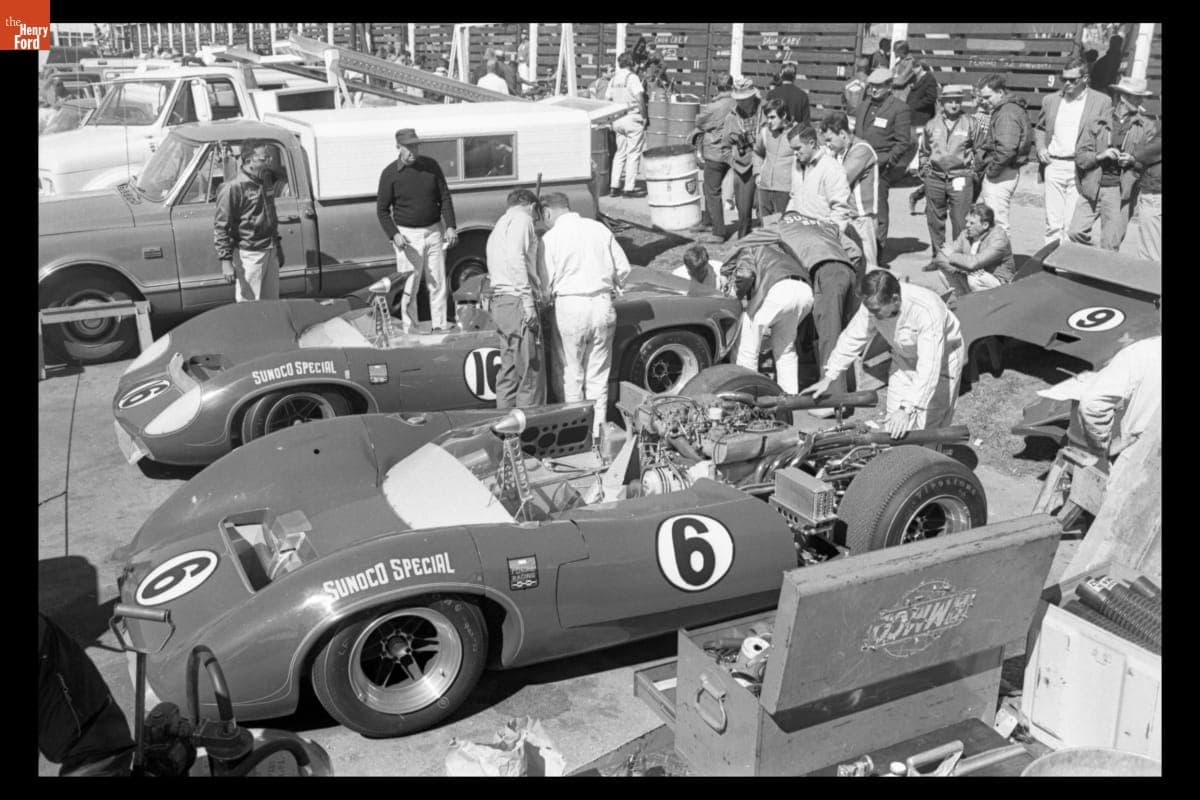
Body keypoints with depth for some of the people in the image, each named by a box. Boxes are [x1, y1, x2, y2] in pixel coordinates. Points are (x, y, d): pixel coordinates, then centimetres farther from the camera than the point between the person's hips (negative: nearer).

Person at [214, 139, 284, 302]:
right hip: (248, 256, -7)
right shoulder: (233, 188, -15)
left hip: (271, 252, 7)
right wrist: (225, 260, -18)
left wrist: (278, 245, 22)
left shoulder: (267, 180, 8)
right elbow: (220, 226, -14)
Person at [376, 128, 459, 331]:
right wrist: (394, 235, -14)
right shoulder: (390, 174, -4)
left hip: (433, 232, 3)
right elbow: (382, 209, -1)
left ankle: (440, 327, 15)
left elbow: (445, 198, 6)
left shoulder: (431, 166, 3)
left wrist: (450, 226, -4)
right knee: (409, 287, -1)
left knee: (438, 284, 6)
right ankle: (410, 330, 7)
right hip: (407, 236, -3)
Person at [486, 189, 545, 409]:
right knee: (531, 374, -8)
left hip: (500, 301, 10)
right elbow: (515, 257, -19)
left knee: (509, 373, 12)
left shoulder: (499, 226, 27)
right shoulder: (521, 218, -2)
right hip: (516, 301, -10)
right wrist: (527, 299, -23)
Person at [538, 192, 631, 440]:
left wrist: (547, 299, 13)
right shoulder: (600, 229, 7)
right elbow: (623, 268, 8)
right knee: (598, 376, 11)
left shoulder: (550, 238, -4)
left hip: (569, 308, -3)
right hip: (603, 306, 4)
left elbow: (545, 284, -6)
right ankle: (597, 432, 15)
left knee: (571, 375, 7)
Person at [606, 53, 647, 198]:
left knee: (620, 153, 14)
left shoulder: (613, 79, 9)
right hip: (632, 118, -6)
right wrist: (643, 116, -5)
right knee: (633, 154, -1)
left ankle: (614, 187, 12)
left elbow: (607, 99, 10)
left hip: (618, 121, 7)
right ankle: (629, 188, -2)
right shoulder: (632, 78, -10)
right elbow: (639, 98, -15)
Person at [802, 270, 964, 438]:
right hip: (904, 358, 5)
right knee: (894, 428, 1)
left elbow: (929, 369, -41)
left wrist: (907, 409, -46)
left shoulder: (928, 312, -39)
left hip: (942, 359, -5)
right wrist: (828, 378, -11)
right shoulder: (873, 304, -22)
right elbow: (852, 338, -8)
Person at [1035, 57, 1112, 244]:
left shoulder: (1102, 101, 2)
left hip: (1081, 168, -3)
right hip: (1053, 165, 3)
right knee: (1053, 222, 6)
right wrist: (1040, 147, 5)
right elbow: (1040, 128, 24)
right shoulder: (1051, 100, 12)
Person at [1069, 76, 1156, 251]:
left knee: (1110, 246, -1)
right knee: (1075, 233, -1)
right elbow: (1080, 157, 4)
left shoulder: (1146, 127, 6)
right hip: (1091, 189, 1)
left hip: (1119, 191, -1)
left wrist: (1134, 160, -12)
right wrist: (1100, 155, -14)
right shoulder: (1098, 124, 6)